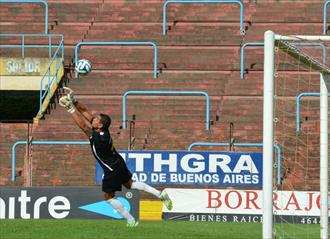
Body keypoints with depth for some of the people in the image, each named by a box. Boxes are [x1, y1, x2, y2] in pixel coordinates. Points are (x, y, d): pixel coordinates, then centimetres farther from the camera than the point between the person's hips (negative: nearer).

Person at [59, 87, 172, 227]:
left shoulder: (99, 138, -32)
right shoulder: (101, 131, -10)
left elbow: (82, 125, -35)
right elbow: (86, 113, -5)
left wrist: (71, 109, -33)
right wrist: (74, 102, -13)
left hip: (112, 171, -8)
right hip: (119, 164, 8)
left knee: (108, 197, 8)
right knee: (129, 184, 26)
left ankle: (131, 221, 15)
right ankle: (160, 195, 24)